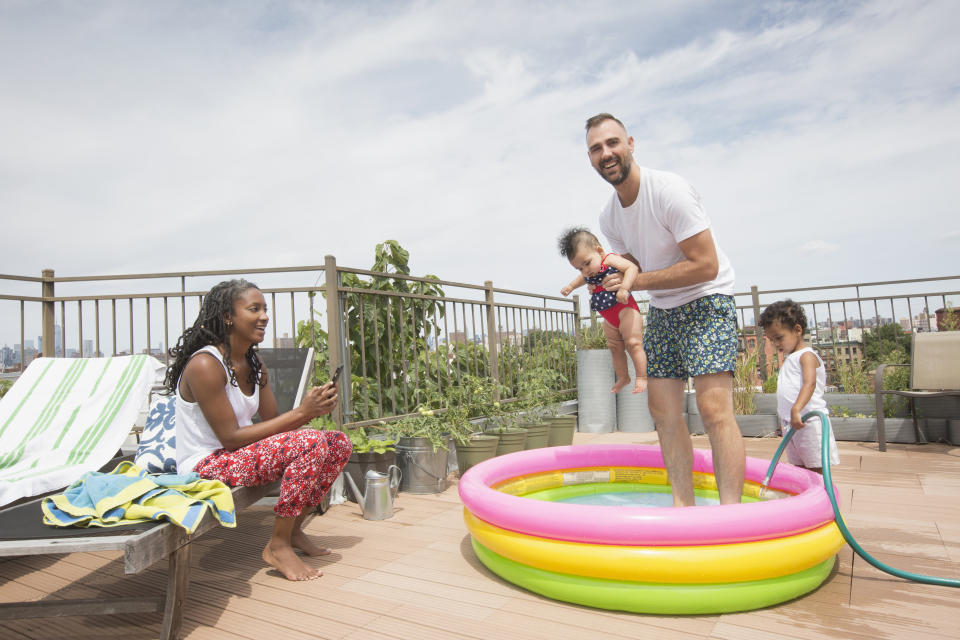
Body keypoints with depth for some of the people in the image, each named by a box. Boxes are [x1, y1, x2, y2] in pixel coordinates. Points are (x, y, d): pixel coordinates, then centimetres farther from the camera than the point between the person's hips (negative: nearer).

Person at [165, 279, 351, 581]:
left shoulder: (253, 363, 6)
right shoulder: (205, 365, -21)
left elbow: (273, 421, 5)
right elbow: (231, 438, -23)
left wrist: (313, 407, -14)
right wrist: (300, 413, -24)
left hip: (242, 454, 9)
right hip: (206, 465, -9)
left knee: (338, 443, 0)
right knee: (310, 443, -28)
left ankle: (293, 529, 11)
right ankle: (278, 545, -12)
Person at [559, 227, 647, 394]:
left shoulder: (610, 260, -16)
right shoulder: (589, 273, 6)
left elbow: (631, 268, -31)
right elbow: (582, 278, 32)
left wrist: (624, 288, -43)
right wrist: (571, 286, 21)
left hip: (625, 309, -8)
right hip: (609, 319, 8)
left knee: (633, 343, -14)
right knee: (615, 348, 14)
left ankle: (642, 377, -6)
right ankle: (623, 378, 27)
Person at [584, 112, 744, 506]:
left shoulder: (670, 191, -20)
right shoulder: (609, 217, 3)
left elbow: (706, 265, -23)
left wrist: (637, 281, -20)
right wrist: (604, 280, -6)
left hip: (706, 301, -7)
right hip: (662, 310, 7)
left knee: (713, 408, -17)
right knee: (663, 411, 4)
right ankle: (683, 504, 12)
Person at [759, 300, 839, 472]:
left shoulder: (806, 356, -8)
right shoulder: (788, 358, 19)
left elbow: (810, 384, -26)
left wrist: (796, 409, -38)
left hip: (809, 421, -9)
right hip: (791, 424, 9)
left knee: (816, 470, -5)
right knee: (799, 468, 10)